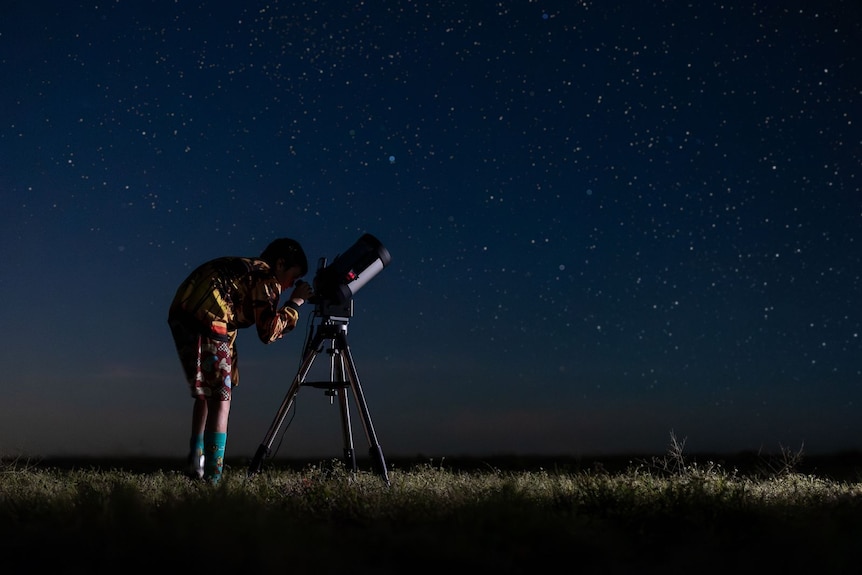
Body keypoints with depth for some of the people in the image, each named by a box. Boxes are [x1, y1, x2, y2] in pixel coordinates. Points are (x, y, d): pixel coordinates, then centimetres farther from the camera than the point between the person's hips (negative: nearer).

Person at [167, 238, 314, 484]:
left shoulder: (248, 270, 27)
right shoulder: (266, 277, 1)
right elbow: (269, 332, -5)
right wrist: (295, 303, 5)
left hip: (180, 314, 9)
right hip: (205, 318, -9)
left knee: (205, 394, 21)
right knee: (220, 399, -5)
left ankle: (196, 462, 19)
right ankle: (212, 477, -7)